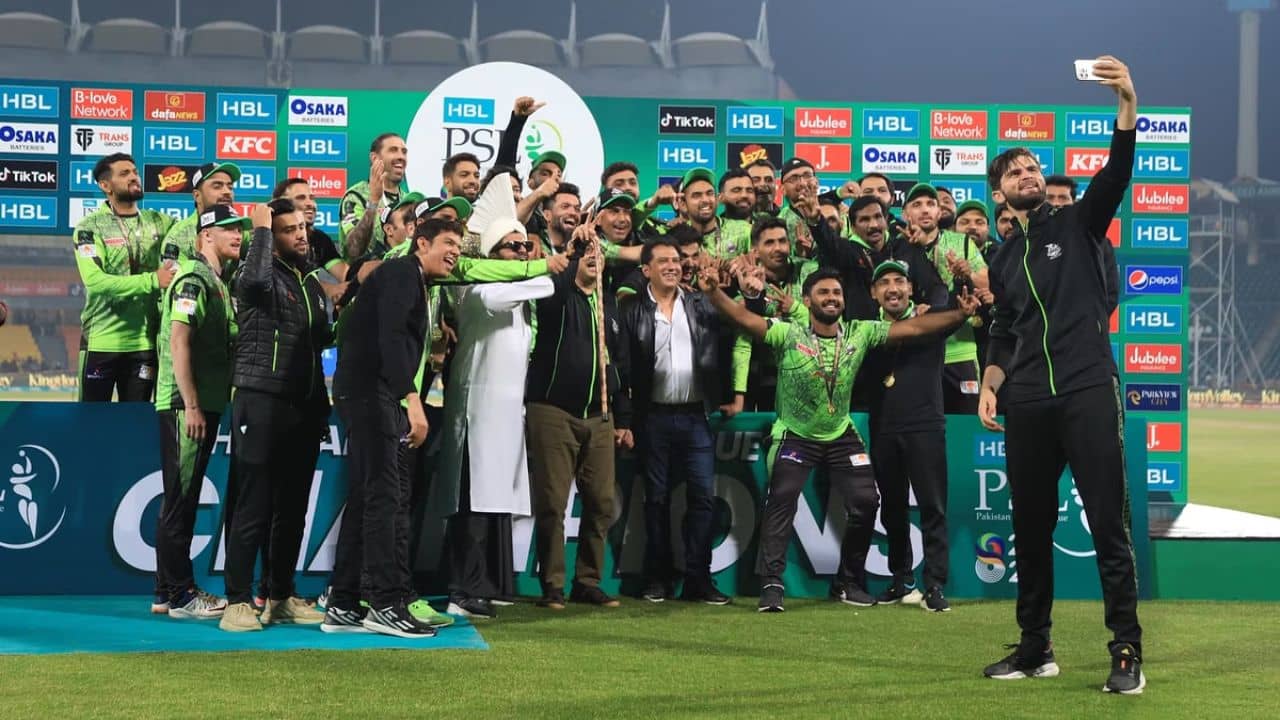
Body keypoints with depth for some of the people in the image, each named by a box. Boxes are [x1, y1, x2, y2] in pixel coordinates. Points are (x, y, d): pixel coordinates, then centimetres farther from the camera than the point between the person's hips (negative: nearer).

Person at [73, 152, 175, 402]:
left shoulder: (158, 222, 9)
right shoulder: (90, 227, -7)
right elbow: (95, 280, -19)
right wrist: (153, 280, -24)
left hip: (144, 342, 4)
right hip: (101, 342, -4)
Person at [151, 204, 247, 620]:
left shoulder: (217, 281, 18)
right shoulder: (193, 279, -11)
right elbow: (178, 342, -19)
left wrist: (207, 405, 16)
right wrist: (191, 406, -22)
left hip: (205, 405, 10)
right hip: (185, 406, -10)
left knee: (185, 499, 13)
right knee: (180, 498, -6)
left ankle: (170, 591, 19)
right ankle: (179, 595, -3)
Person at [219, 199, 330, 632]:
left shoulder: (312, 284, 18)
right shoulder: (261, 277, -5)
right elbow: (254, 279, -31)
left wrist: (323, 407, 21)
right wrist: (261, 229, -20)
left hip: (305, 407, 7)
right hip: (262, 403, -7)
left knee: (293, 509, 10)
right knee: (253, 508, -8)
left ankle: (281, 598, 17)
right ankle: (238, 601, -5)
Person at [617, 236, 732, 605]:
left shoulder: (701, 305, 8)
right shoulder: (633, 313, 0)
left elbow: (719, 353, 8)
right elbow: (623, 369, -3)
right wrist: (623, 421, -7)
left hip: (696, 416, 2)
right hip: (654, 418, -2)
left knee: (703, 496, -2)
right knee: (657, 499, 6)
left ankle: (698, 579, 3)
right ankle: (658, 578, 13)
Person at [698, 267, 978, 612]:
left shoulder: (859, 333, -6)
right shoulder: (789, 334, -17)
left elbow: (913, 327, -8)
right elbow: (744, 318, -29)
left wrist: (960, 314, -16)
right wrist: (714, 293, -47)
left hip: (841, 437, 4)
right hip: (795, 437, -4)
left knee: (865, 502, -1)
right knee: (781, 502, -18)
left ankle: (849, 582, 16)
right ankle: (771, 584, -13)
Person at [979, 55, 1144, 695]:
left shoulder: (1078, 223, 6)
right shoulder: (1002, 260, 18)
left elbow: (1117, 172, -10)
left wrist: (1128, 102, -23)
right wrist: (990, 387, 7)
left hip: (1088, 391, -5)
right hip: (1027, 403, 5)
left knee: (1108, 525, -6)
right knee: (1030, 528, 9)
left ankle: (1126, 652, -2)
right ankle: (1035, 648, 18)